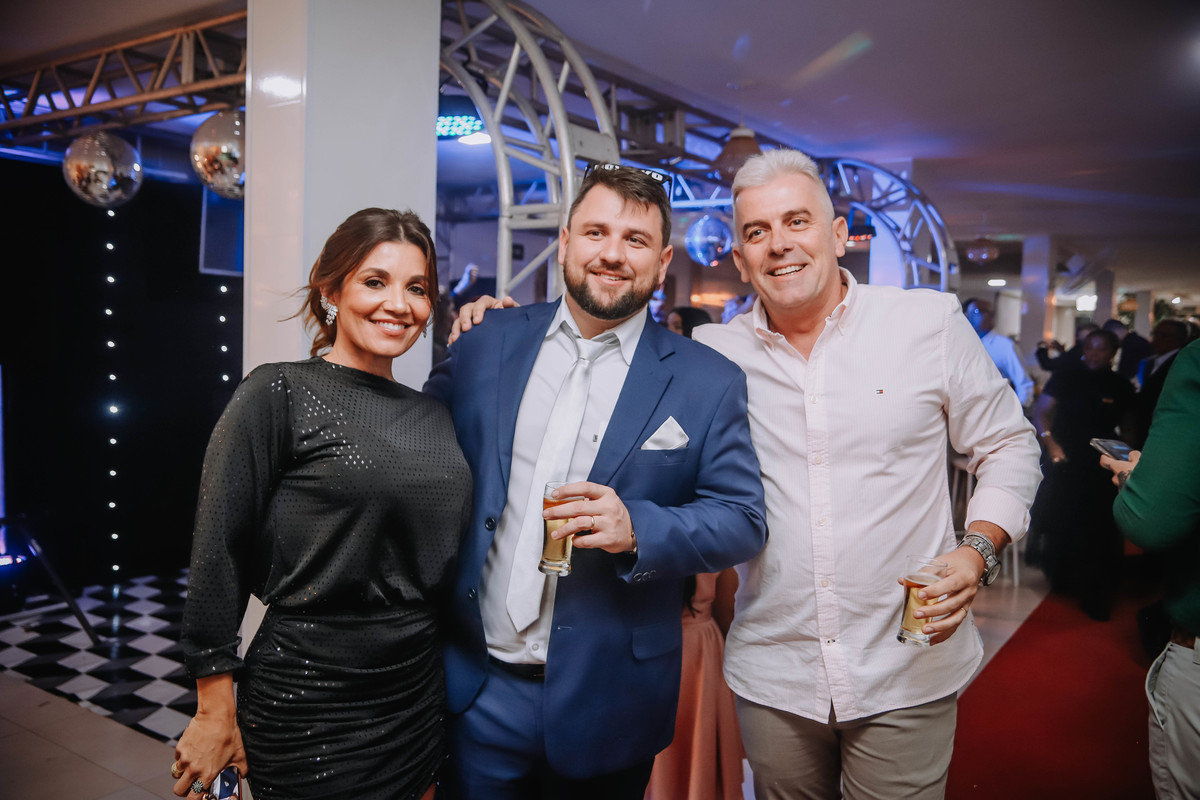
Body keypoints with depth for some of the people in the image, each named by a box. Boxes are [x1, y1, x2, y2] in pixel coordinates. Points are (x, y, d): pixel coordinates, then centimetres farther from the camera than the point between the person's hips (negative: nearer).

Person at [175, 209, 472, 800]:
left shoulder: (432, 414, 6)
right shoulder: (278, 394, -11)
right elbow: (219, 552, -12)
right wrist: (215, 713, -10)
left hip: (420, 696, 6)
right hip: (309, 702, -5)